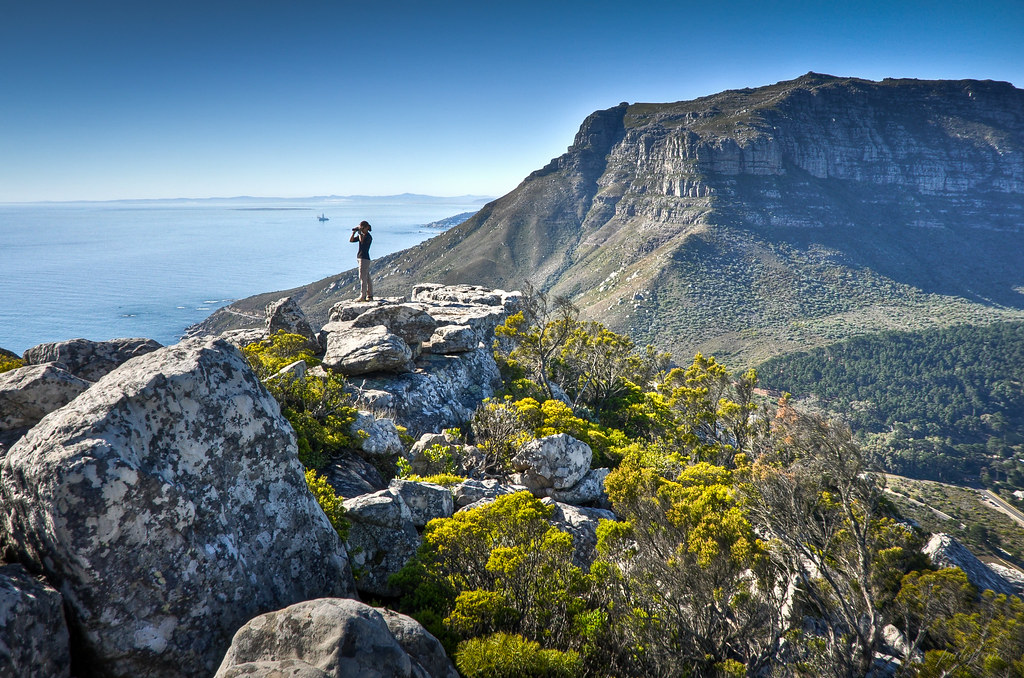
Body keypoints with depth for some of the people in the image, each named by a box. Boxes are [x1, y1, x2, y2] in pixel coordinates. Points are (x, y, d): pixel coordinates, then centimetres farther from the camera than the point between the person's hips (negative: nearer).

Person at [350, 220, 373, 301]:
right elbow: (351, 240, 13)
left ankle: (362, 296, -12)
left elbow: (362, 241, -28)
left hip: (364, 258, -9)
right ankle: (370, 296, 13)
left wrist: (359, 233, -16)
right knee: (367, 278, 10)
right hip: (360, 258, 9)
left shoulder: (369, 237, -10)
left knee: (363, 277, -11)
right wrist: (354, 233, 1)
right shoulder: (361, 235, 15)